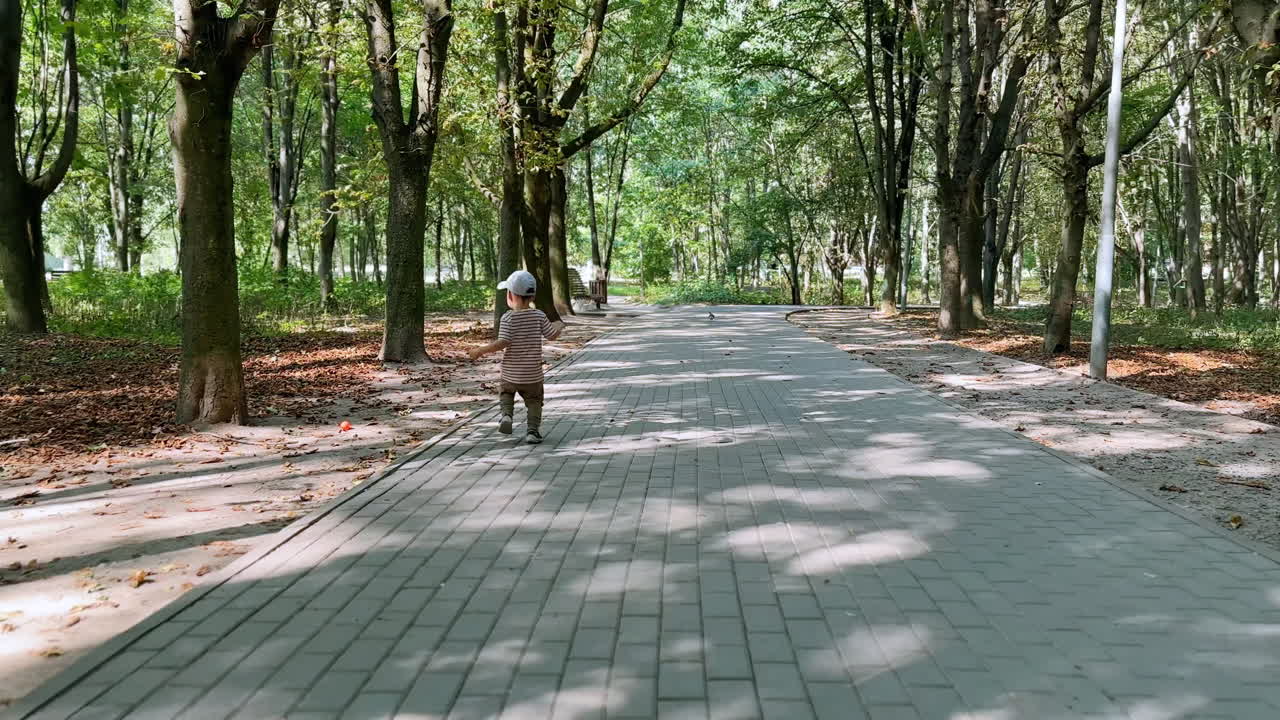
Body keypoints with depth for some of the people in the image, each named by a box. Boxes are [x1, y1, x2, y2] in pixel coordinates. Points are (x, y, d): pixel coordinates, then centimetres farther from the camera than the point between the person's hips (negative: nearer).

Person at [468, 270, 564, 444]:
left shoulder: (508, 318, -12)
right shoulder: (539, 316, -5)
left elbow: (503, 342, -20)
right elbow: (552, 335, 2)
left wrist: (480, 351, -11)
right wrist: (559, 326, 24)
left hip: (511, 372, -1)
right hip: (533, 373, 1)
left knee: (505, 390, 26)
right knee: (534, 400, 15)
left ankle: (506, 415, 4)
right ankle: (533, 430, 3)